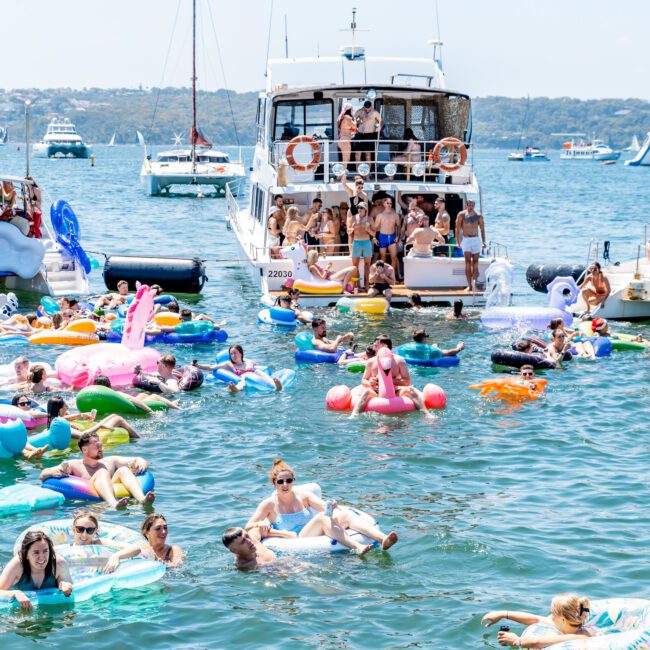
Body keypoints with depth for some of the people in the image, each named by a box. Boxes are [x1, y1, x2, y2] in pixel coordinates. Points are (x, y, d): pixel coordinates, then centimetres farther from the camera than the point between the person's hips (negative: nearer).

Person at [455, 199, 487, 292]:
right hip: (466, 239, -2)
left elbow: (482, 229, 9)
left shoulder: (478, 216, 5)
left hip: (476, 240, 2)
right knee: (468, 262, -9)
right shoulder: (462, 215, 2)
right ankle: (469, 285, -9)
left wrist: (484, 242, 2)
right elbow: (457, 228, 2)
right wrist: (458, 241, -3)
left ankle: (474, 283, -2)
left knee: (475, 262, -1)